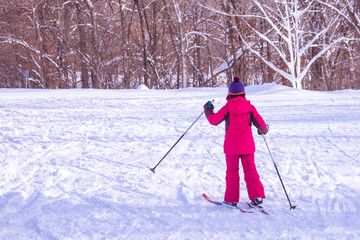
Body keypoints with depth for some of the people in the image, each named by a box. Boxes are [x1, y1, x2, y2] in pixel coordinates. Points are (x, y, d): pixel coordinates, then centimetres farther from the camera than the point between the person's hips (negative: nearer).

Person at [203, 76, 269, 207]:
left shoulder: (227, 107, -6)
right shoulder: (250, 107, 0)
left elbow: (214, 120, -2)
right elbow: (261, 124, 3)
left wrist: (208, 110, 16)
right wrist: (264, 130, 26)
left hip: (232, 145, -2)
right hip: (247, 145, 2)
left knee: (232, 171, 6)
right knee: (250, 170, 8)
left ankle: (231, 199, 7)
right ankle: (257, 196, -1)